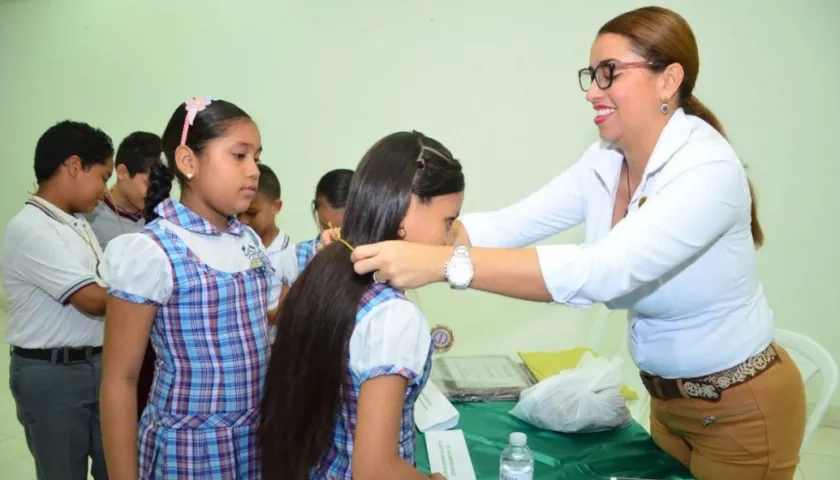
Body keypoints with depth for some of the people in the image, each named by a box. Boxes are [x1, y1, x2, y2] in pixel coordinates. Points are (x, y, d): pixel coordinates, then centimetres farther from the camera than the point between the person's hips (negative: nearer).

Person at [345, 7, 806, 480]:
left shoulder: (708, 171, -29)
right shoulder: (605, 162, -6)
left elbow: (603, 271, -42)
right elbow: (511, 224, -14)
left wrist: (445, 263, -49)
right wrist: (398, 236, -27)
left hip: (742, 407, -6)